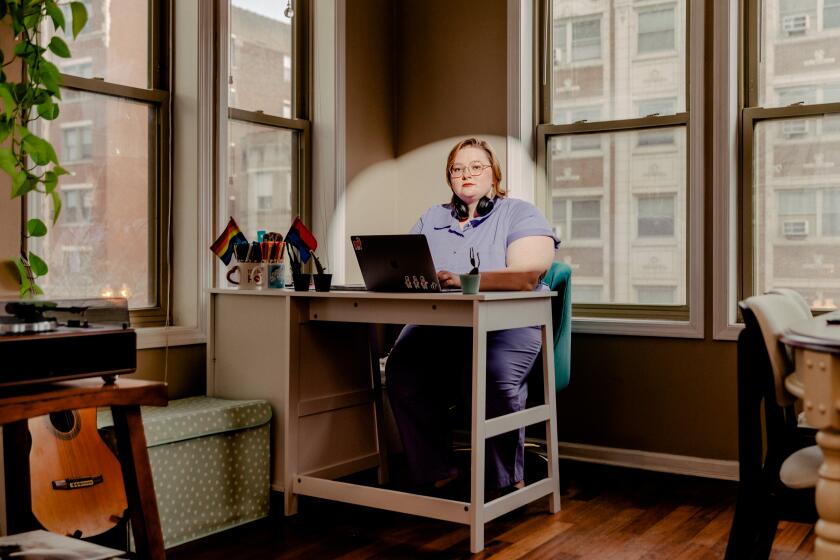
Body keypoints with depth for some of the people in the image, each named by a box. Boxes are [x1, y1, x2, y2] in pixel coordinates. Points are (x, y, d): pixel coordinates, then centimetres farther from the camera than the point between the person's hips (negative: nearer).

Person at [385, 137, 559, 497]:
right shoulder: (431, 220, 21)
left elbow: (526, 276, -12)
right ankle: (436, 473, -9)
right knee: (403, 370, -27)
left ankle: (505, 481, -9)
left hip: (507, 323, -3)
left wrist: (463, 280, -23)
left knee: (491, 379, -34)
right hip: (437, 323, 4)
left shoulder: (521, 215, 5)